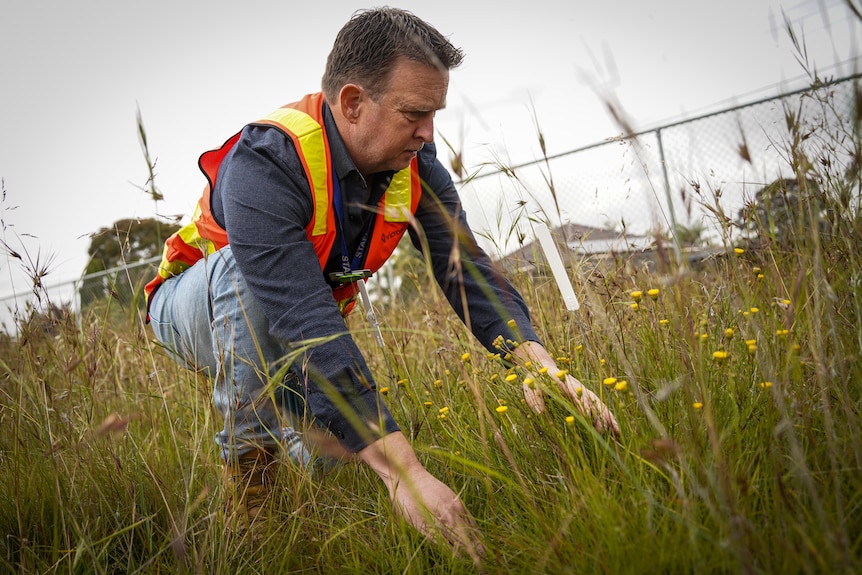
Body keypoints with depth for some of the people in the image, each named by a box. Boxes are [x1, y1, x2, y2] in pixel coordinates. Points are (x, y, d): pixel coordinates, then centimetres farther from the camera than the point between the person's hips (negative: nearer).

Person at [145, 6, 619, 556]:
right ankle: (249, 463, -21)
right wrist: (405, 472, -52)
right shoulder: (265, 164, -37)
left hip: (300, 323, 6)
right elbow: (306, 324, -46)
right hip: (201, 303, -5)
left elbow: (466, 267, -20)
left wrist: (538, 361, -40)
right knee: (244, 264, -38)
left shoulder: (416, 167, -14)